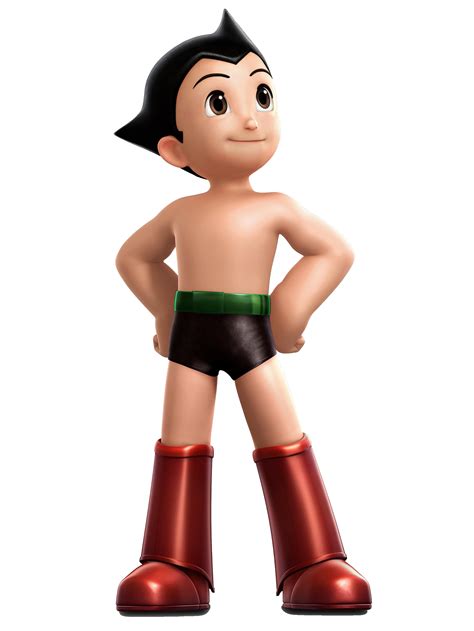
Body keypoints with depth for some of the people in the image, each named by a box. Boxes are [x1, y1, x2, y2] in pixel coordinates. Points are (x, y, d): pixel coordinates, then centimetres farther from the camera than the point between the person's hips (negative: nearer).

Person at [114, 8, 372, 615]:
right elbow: (133, 256, 22)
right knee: (180, 446, 3)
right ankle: (174, 568, 10)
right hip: (190, 338, 2)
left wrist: (291, 315, 2)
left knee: (284, 444, -2)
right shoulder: (180, 211, 6)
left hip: (252, 334, -1)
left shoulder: (275, 207, 1)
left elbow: (335, 251, 9)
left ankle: (315, 566, 5)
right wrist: (164, 314, 14)